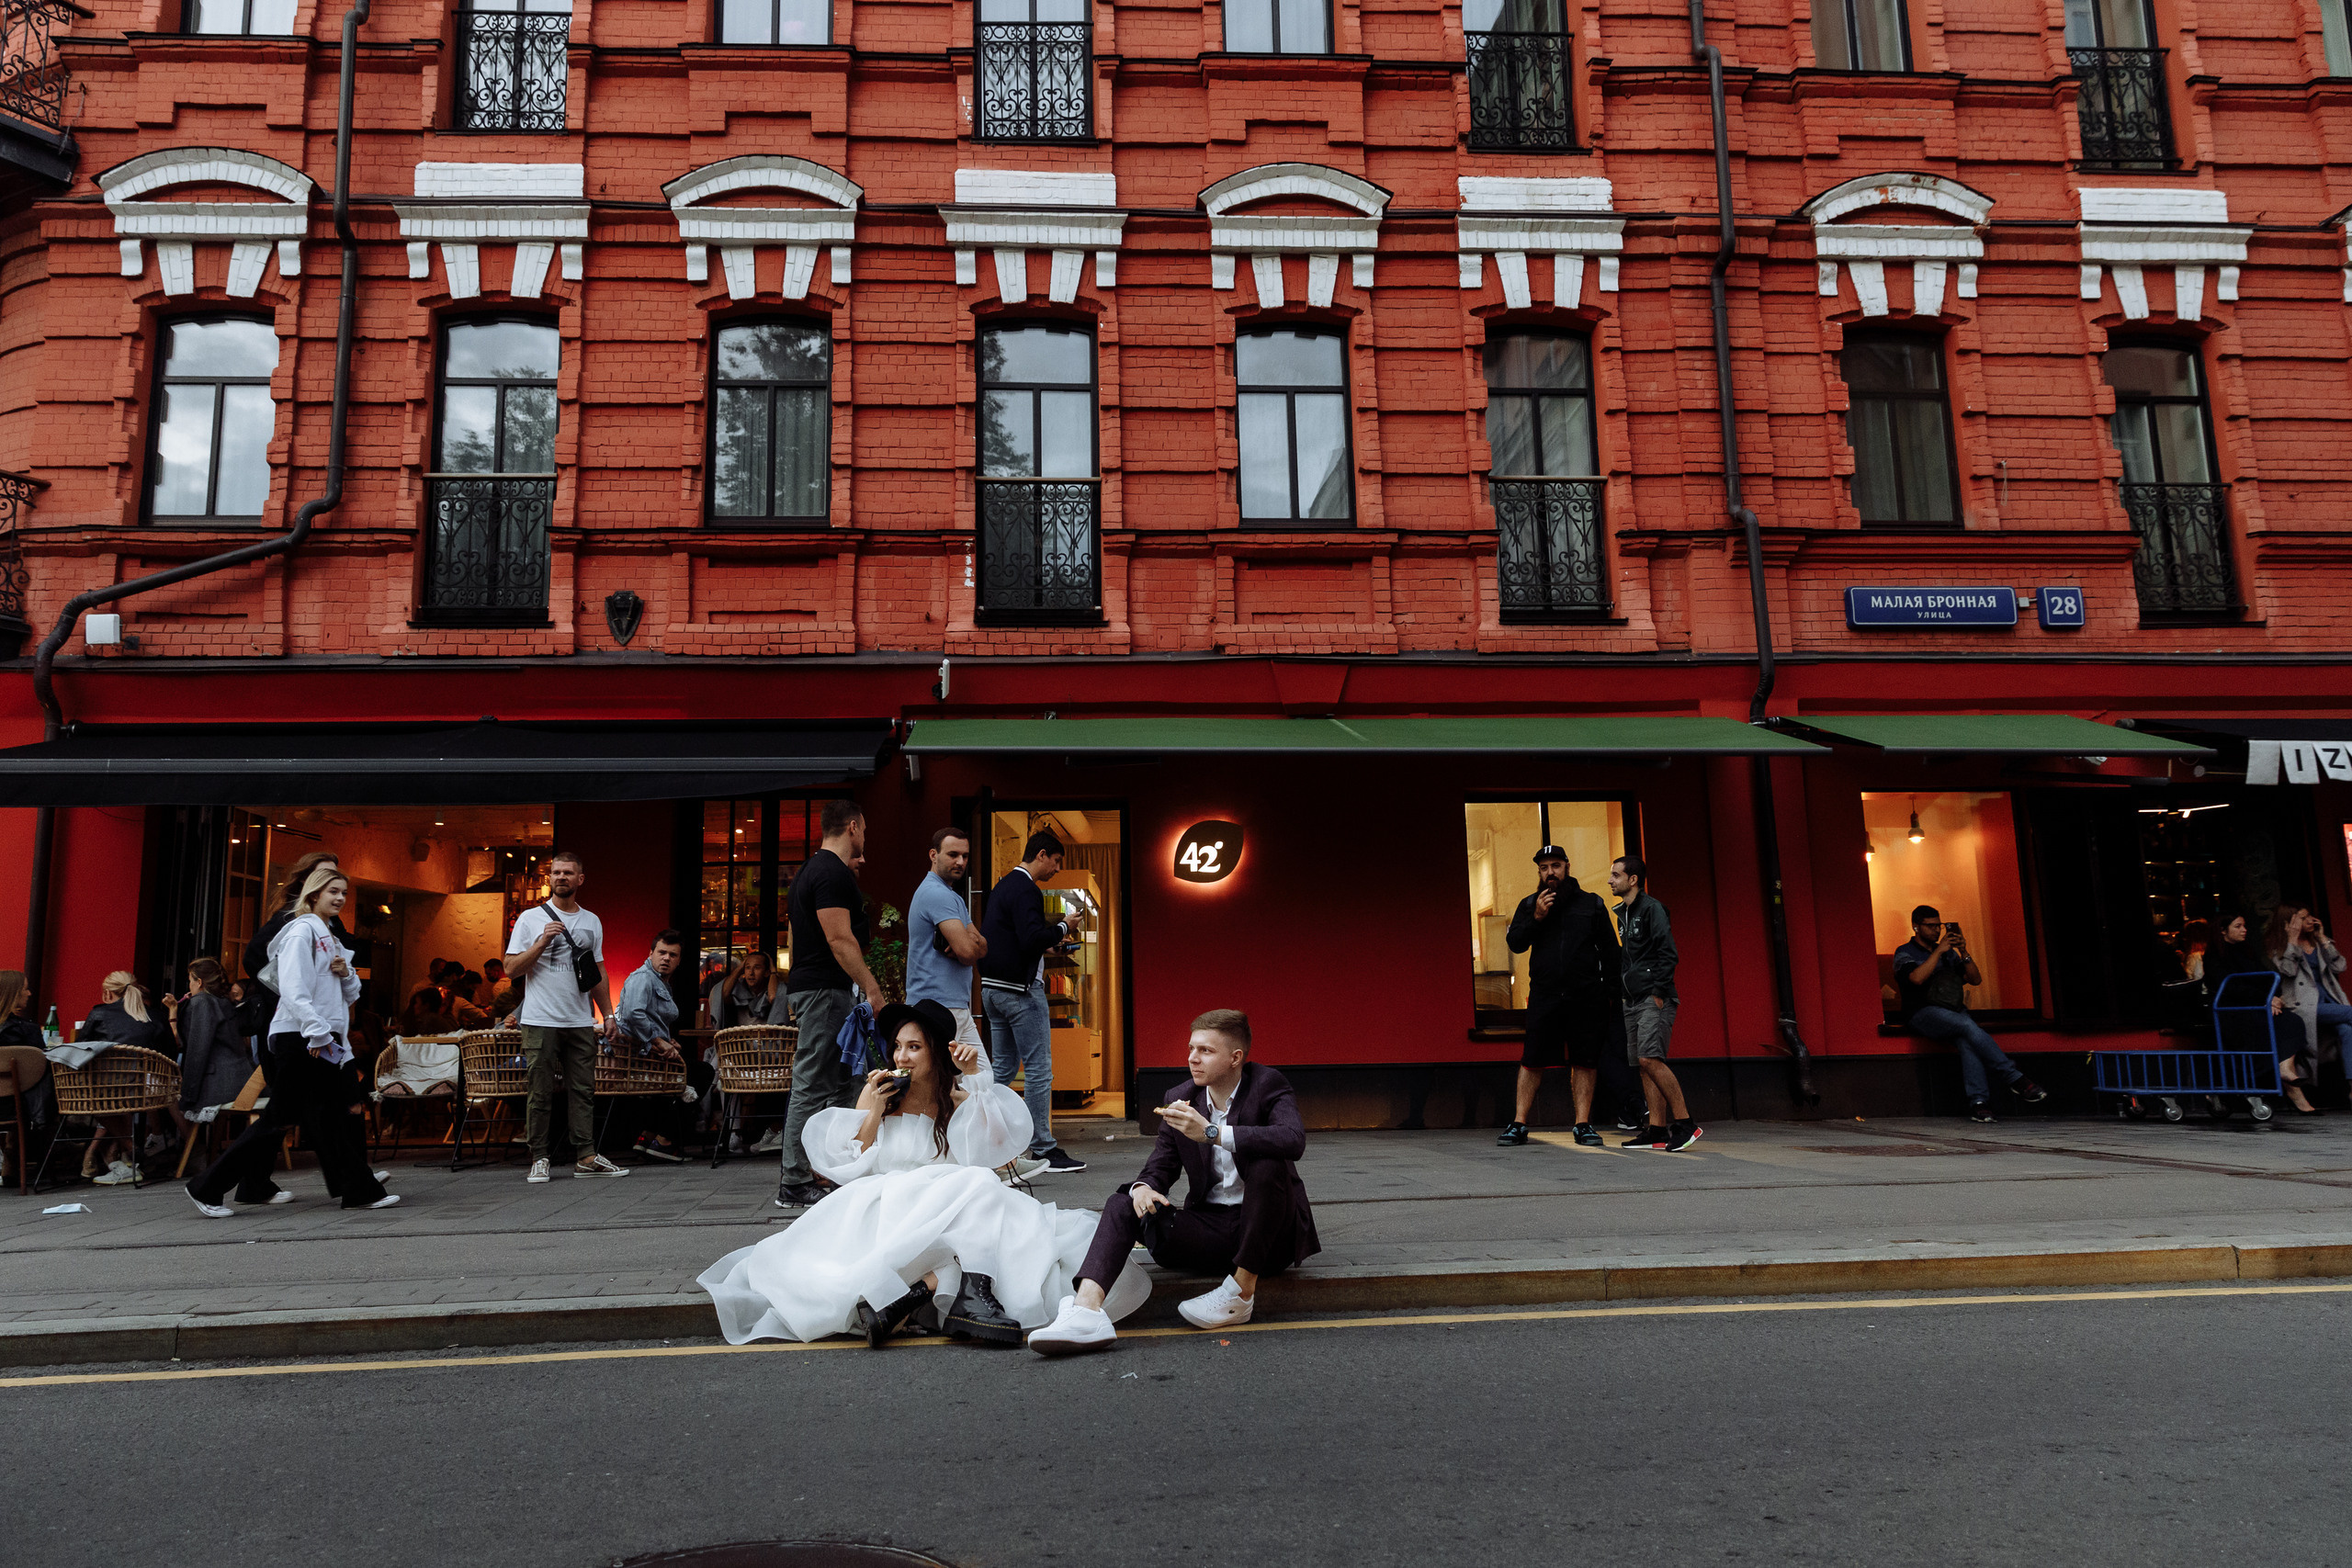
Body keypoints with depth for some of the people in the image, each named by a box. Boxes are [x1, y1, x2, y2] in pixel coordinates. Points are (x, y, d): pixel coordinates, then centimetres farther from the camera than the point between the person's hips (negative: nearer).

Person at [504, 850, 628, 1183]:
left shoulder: (592, 922, 13)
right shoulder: (531, 918, 2)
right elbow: (511, 968, -3)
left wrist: (608, 1014, 11)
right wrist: (542, 941, -16)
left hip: (581, 1021, 3)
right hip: (541, 1021, -3)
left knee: (583, 1090, 2)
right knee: (541, 1092, 0)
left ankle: (586, 1158, 4)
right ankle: (540, 1158, 8)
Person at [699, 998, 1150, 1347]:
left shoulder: (961, 1103, 18)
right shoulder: (876, 1096, 21)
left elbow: (994, 1142, -2)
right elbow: (852, 1169, 13)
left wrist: (974, 1080, -4)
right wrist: (872, 1112, 4)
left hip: (956, 1211, 1)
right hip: (884, 1206, -1)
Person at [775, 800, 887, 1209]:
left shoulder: (812, 870, 19)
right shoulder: (833, 874, -14)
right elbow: (839, 938, -21)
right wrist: (872, 987, -21)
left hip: (810, 987, 11)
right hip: (824, 990, -11)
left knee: (845, 1082, 14)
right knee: (814, 1086, -6)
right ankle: (794, 1185, -1)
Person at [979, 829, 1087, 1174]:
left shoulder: (1003, 887, 17)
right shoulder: (1026, 890, -15)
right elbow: (1032, 939, -25)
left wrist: (1048, 941, 17)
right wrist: (1063, 928, -9)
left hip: (993, 989, 10)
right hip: (1021, 990, -10)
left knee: (1004, 1069, 14)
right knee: (1038, 1071, -5)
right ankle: (1043, 1151, -2)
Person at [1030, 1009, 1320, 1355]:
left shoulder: (1267, 1086, -8)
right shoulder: (1180, 1099, 6)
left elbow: (1294, 1139, -29)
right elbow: (1159, 1167, 8)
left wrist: (1211, 1132, -33)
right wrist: (1144, 1187, -18)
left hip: (1269, 1234, -4)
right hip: (1210, 1229, 5)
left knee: (1267, 1162, -32)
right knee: (1124, 1202, -12)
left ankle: (1241, 1293, -21)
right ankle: (1086, 1310, -36)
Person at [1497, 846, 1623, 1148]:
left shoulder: (1592, 904, 9)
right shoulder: (1529, 904, 11)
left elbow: (1610, 951, 10)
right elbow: (1515, 942, 2)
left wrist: (1614, 992, 4)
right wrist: (1536, 918, -12)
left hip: (1587, 997, 0)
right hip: (1544, 996, 0)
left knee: (1585, 1061, 2)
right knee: (1532, 1061, -2)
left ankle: (1583, 1124, 11)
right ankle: (1519, 1124, 3)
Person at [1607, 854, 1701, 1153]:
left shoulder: (1651, 908, -7)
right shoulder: (1622, 913, 19)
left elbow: (1668, 954, -14)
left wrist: (1658, 992, -17)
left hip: (1655, 998, -9)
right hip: (1633, 1000, 9)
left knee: (1650, 1058, -19)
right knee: (1643, 1065, 5)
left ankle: (1686, 1124, -14)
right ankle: (1657, 1130, 7)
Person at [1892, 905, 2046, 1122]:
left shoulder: (1949, 953, 23)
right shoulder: (1905, 953, 7)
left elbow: (1976, 979, 14)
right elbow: (1917, 978, -15)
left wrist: (1964, 954, 0)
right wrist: (1939, 951, -11)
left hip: (1954, 1013, 4)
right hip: (1923, 1013, -4)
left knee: (1967, 1039, -32)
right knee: (1968, 1025, -33)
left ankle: (1978, 1102, -42)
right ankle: (2015, 1079, -33)